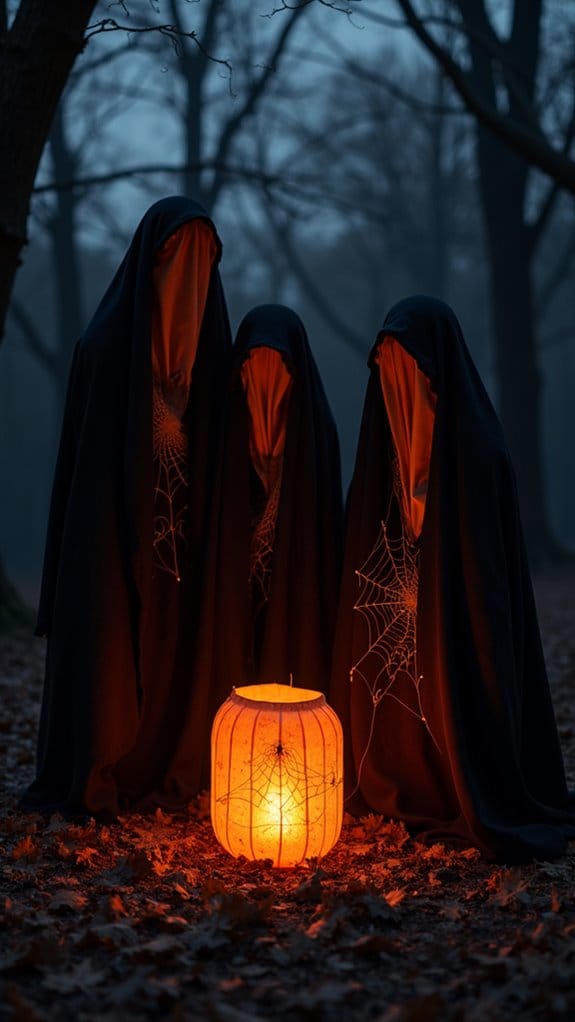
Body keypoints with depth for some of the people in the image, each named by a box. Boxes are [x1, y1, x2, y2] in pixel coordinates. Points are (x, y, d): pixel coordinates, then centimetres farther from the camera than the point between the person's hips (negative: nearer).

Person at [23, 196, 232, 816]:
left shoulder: (209, 341, 8)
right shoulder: (106, 339, -5)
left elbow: (220, 434, 11)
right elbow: (87, 439, -4)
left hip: (183, 521, 4)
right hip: (115, 523, -4)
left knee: (174, 649, 6)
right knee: (108, 644, -4)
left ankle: (160, 774, 16)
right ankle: (92, 781, 6)